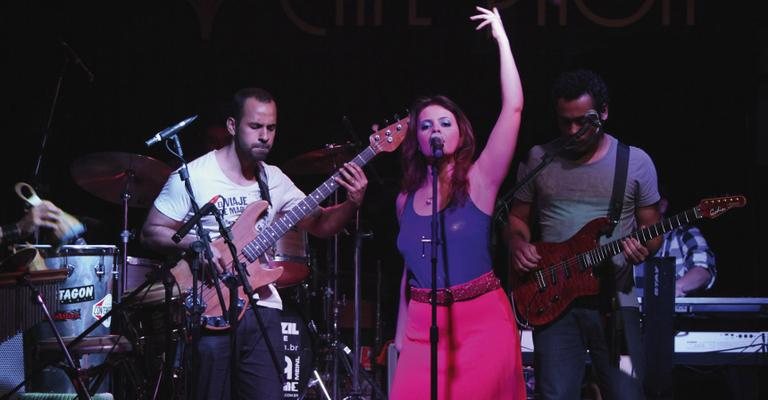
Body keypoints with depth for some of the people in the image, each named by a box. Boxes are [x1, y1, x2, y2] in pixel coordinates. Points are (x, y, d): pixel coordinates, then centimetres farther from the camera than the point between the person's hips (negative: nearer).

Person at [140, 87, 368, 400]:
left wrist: (353, 204, -7)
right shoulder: (193, 177, -7)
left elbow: (319, 224, 12)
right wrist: (196, 243, -20)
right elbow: (151, 232, -3)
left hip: (262, 307, 5)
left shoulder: (274, 180, 10)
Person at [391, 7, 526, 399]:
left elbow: (513, 108, -12)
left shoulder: (478, 180, -4)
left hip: (481, 322, -3)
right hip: (424, 326, 3)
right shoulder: (406, 199, 9)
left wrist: (501, 38, -9)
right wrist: (401, 333, 15)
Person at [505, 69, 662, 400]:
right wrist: (518, 243, -6)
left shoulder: (636, 162, 3)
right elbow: (517, 216, 16)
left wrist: (643, 249, -14)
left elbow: (652, 229, 8)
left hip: (615, 302, -1)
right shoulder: (538, 159, 6)